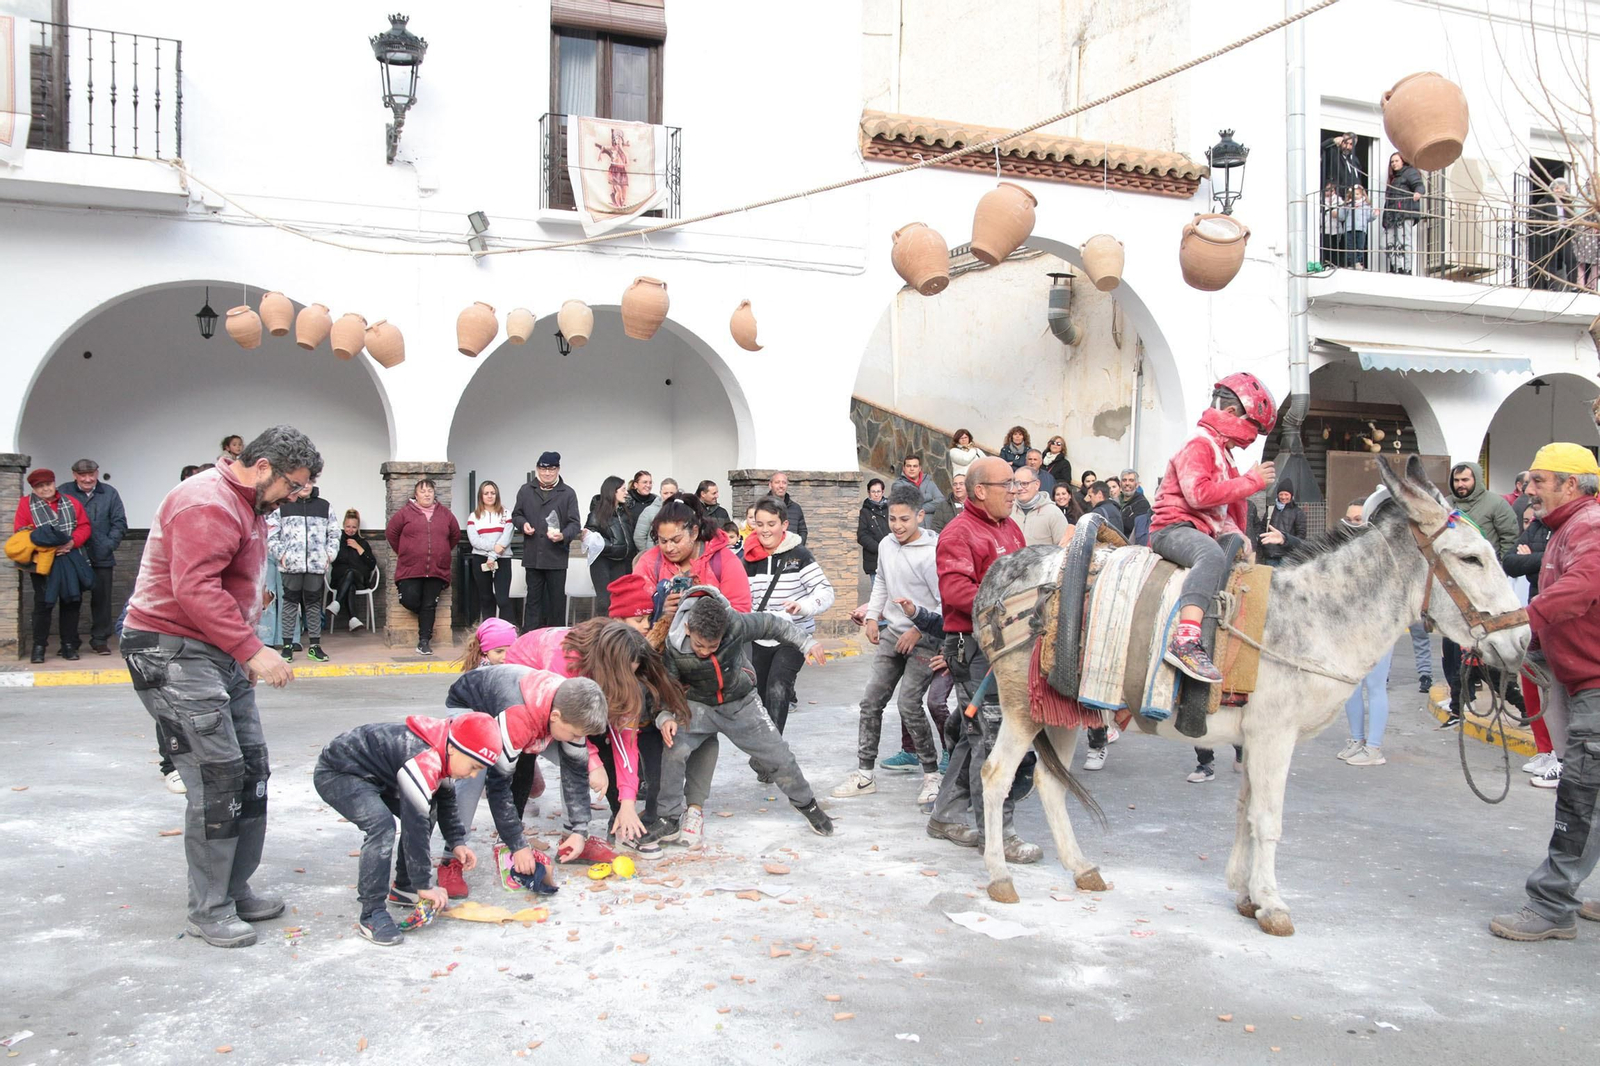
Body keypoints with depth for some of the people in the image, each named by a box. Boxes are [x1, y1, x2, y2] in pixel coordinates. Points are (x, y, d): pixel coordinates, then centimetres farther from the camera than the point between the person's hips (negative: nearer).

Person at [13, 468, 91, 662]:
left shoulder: (71, 503, 12)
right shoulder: (26, 504, 5)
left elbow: (84, 526, 6)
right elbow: (21, 532, -2)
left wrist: (72, 542, -13)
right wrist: (47, 545, -15)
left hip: (70, 561, 3)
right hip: (43, 562, -2)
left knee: (72, 602, 5)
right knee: (43, 603, -3)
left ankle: (69, 645, 13)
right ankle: (39, 646, 7)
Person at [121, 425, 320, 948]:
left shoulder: (247, 507, 17)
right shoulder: (208, 504, -18)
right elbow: (195, 590, -28)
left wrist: (244, 653, 19)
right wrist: (252, 649, -28)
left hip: (219, 652, 11)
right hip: (174, 654, -10)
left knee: (251, 771, 10)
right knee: (218, 779, -10)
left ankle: (236, 890, 21)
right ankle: (209, 911, 1)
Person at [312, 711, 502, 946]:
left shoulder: (442, 752, -4)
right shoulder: (423, 762, -34)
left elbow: (445, 798, 14)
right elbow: (415, 826, -31)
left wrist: (457, 842, 6)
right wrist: (425, 885, -23)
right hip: (335, 774, -10)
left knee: (421, 811, 7)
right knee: (381, 825, -29)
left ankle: (404, 887, 22)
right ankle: (371, 914, -19)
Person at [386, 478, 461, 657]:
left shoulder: (445, 514, 8)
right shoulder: (406, 513, 1)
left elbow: (456, 535, 18)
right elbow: (391, 532, 7)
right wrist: (403, 552, 8)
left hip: (437, 569, 2)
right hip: (410, 569, -1)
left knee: (429, 606, 1)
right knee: (410, 600, -12)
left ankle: (424, 641, 6)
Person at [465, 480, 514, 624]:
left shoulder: (506, 514, 6)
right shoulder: (473, 516, 9)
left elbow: (506, 537, -6)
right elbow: (473, 540, -4)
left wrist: (493, 557, -15)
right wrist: (493, 546, -17)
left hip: (502, 560, -2)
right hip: (480, 560, 2)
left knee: (503, 599, -9)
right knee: (486, 598, 8)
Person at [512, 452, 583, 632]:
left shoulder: (568, 493, 0)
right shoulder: (525, 491, 8)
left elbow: (575, 523, -4)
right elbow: (516, 515, 18)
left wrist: (563, 536, -25)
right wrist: (523, 524, -5)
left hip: (557, 557, -2)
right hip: (533, 556, 2)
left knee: (557, 600, 6)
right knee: (533, 599, 8)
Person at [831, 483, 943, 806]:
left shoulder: (932, 552, -18)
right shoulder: (886, 545, 4)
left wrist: (919, 630, -18)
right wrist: (872, 615, 12)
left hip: (925, 639, -7)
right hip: (892, 634, 7)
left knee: (909, 703, -15)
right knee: (871, 701, 5)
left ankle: (932, 773, 2)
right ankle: (864, 773, 15)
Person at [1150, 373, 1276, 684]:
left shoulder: (1223, 454, 25)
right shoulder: (1199, 445, -7)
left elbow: (1233, 507, 31)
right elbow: (1199, 493, -25)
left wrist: (1239, 537, 14)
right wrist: (1251, 481, -16)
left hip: (1207, 532, 11)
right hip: (1174, 527, -11)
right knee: (1212, 556, -39)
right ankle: (1185, 642, -53)